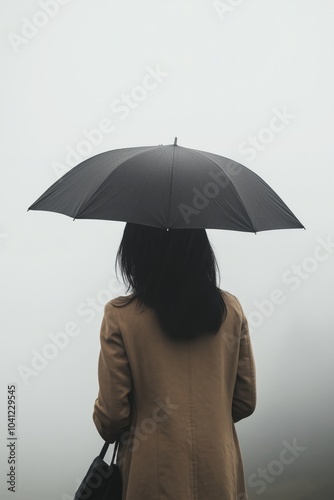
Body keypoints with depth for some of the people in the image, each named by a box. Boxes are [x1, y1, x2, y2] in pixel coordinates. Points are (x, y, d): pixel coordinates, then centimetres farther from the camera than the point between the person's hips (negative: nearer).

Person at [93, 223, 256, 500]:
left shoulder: (120, 315, -15)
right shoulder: (230, 309, -6)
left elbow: (112, 413, -11)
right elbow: (246, 401, 1)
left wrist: (109, 429, 12)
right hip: (218, 473, 3)